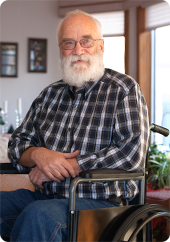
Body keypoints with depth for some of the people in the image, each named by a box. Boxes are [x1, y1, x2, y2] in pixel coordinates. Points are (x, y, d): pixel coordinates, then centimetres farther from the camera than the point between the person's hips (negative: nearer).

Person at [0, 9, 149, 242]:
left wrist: (67, 166, -13)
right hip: (44, 197, 5)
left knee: (39, 214, -35)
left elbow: (133, 152, -13)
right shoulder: (50, 94, 18)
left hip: (102, 202, -5)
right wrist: (39, 154, -8)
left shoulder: (124, 89, 0)